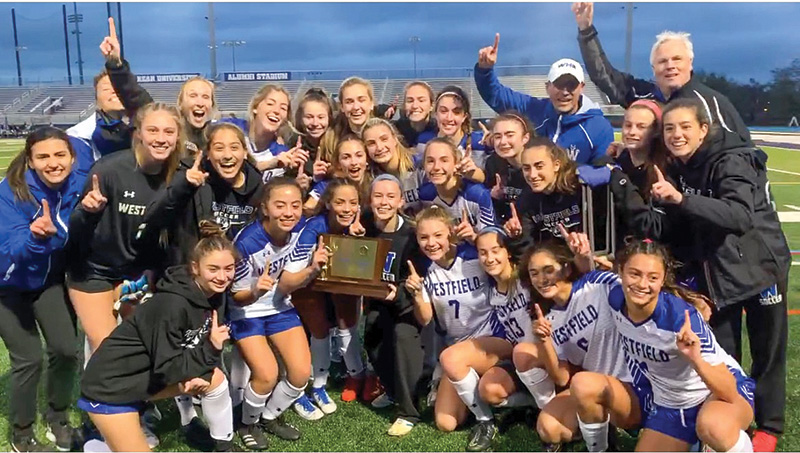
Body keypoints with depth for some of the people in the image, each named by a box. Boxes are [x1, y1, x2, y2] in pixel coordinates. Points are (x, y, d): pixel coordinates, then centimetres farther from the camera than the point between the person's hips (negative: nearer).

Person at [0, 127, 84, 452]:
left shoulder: (79, 187, -18)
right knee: (29, 359, -5)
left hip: (51, 280, 3)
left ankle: (57, 420, 22)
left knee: (66, 350, -4)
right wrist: (35, 236, -51)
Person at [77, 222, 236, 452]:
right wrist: (211, 348, -24)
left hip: (149, 373, 8)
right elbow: (167, 368, -25)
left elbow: (204, 344, 3)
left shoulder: (215, 294, -6)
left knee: (215, 378, -3)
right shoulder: (172, 304, -30)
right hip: (111, 384, -7)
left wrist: (201, 373, -15)